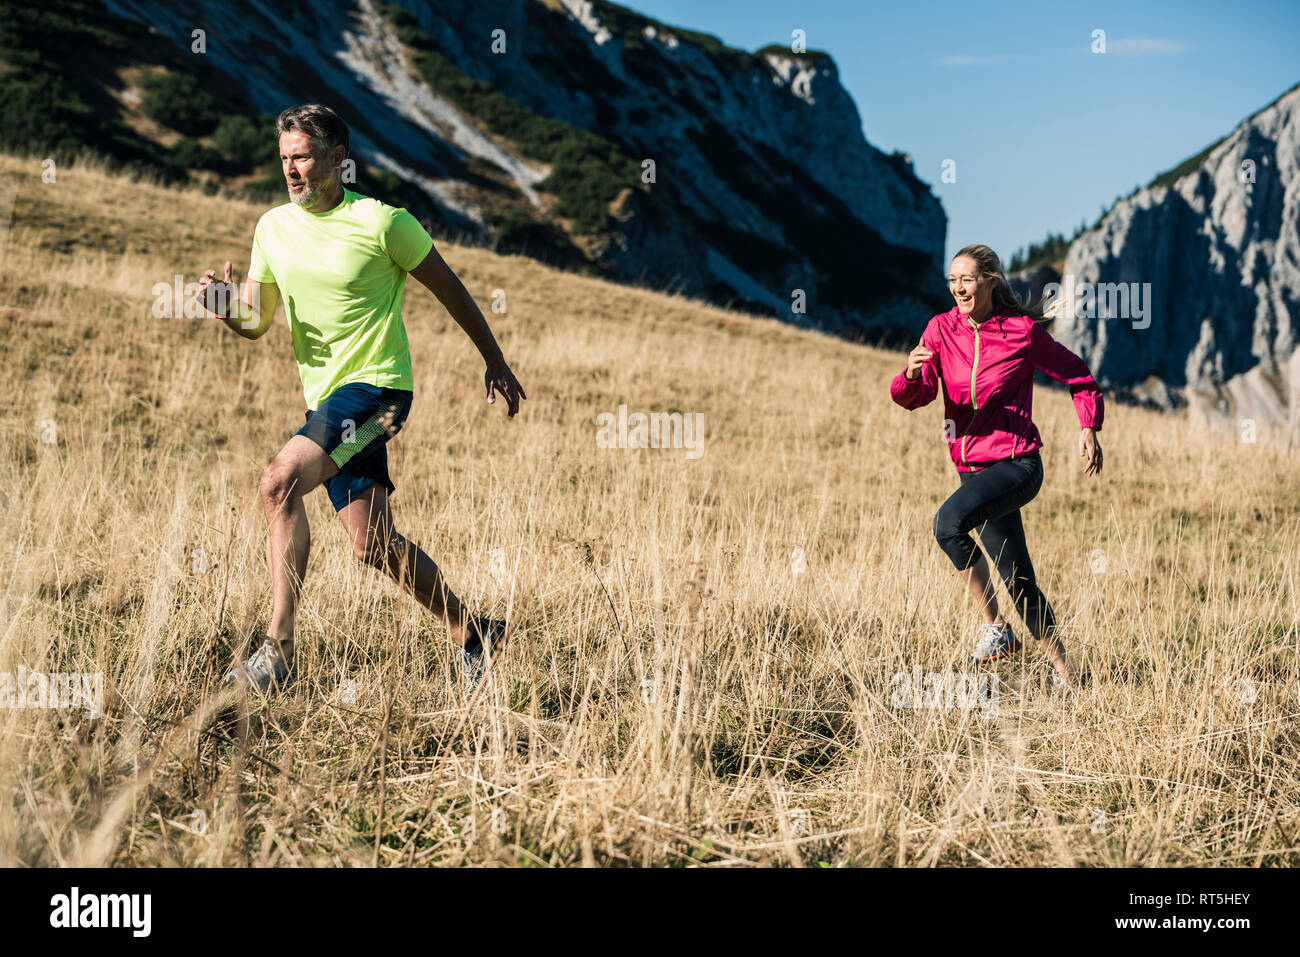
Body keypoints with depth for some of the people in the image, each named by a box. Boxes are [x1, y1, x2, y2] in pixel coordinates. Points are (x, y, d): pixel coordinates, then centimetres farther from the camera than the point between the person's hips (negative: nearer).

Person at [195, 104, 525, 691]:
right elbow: (255, 323, 13)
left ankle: (278, 651, -20)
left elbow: (447, 287, 2)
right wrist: (227, 309, -12)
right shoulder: (272, 228, 8)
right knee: (373, 544, 5)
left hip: (375, 388, -6)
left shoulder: (381, 221, -9)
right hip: (325, 398, 7)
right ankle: (470, 633, 24)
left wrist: (494, 361, 9)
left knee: (280, 482, -25)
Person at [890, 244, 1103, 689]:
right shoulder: (941, 330, 3)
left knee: (949, 521, -29)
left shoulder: (1023, 332, -7)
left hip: (1017, 464, -5)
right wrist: (911, 374, -26)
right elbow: (916, 397, -3)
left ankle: (995, 625, -15)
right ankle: (1062, 666, 25)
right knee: (1018, 580, 10)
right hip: (973, 466, 5)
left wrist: (1089, 428, -9)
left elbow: (1079, 376, 6)